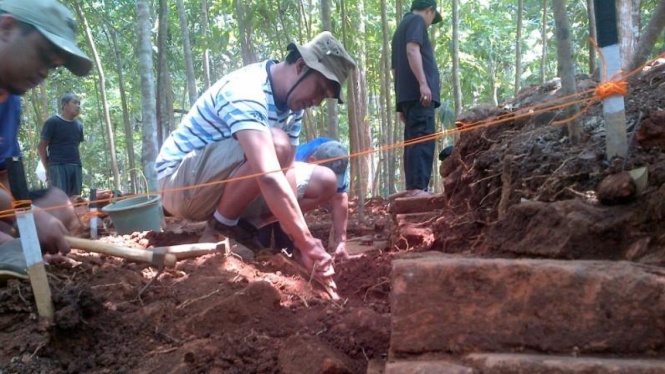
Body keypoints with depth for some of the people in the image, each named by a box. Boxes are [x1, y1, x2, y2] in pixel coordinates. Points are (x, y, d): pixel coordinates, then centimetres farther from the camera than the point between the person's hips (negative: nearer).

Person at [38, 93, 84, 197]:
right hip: (58, 166, -6)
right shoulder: (53, 122, -1)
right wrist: (47, 168, -2)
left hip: (76, 166, 6)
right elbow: (42, 146, -1)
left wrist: (78, 163, 12)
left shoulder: (78, 125, 17)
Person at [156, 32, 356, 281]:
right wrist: (308, 245, -39)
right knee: (277, 145, -32)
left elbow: (286, 172, -6)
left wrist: (295, 241, -15)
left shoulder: (292, 103, 1)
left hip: (224, 184, 9)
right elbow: (269, 177, -39)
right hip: (180, 182, -8)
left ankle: (233, 223, 7)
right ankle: (223, 224, -11)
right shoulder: (245, 93, -28)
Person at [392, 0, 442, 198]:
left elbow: (395, 67, 28)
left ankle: (412, 188, 5)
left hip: (407, 94, 9)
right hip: (419, 92, -9)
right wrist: (423, 83, -25)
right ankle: (417, 187, -23)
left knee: (413, 141, 7)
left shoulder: (402, 26, 30)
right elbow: (412, 50, -16)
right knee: (422, 140, -16)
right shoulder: (417, 21, 3)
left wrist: (402, 103, 26)